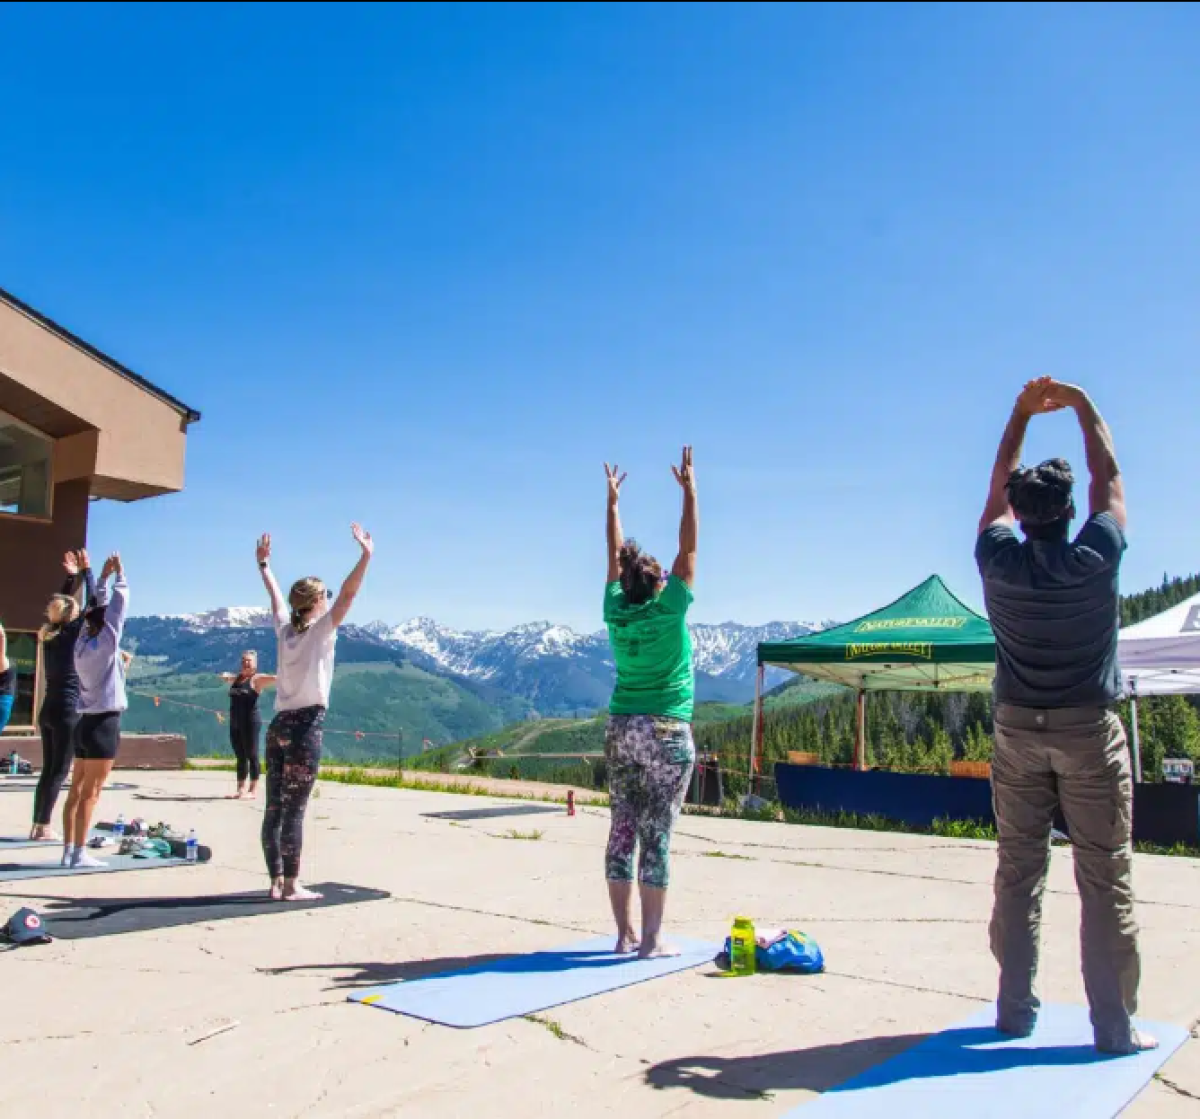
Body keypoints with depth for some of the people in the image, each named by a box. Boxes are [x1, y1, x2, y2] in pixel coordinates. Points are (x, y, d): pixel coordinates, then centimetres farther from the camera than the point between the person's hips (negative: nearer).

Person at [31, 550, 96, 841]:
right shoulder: (72, 633, -10)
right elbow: (93, 604, -7)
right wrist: (86, 571, 1)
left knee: (48, 769, 13)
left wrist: (72, 576, 24)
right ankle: (44, 827, -5)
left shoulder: (48, 634, 9)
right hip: (67, 710, -8)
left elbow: (59, 602, 24)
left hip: (49, 709, 8)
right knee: (58, 772, -4)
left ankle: (37, 825, 15)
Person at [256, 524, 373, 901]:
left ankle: (277, 882, 13)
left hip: (279, 725, 7)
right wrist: (366, 554, -23)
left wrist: (264, 563, 42)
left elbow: (276, 595, 27)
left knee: (275, 809, 7)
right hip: (305, 726, -7)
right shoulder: (321, 630, -6)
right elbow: (348, 593, -18)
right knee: (294, 810, -4)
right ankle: (291, 886, 0)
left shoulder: (285, 628, 10)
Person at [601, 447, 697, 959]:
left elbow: (615, 556, 12)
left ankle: (625, 933, 14)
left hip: (621, 730, 5)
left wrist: (612, 501, 19)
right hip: (666, 733, -5)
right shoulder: (668, 610, -10)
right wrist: (689, 491, -3)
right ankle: (651, 939, 3)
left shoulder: (616, 611, 1)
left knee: (623, 830, 7)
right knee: (656, 836, -2)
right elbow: (689, 550, -7)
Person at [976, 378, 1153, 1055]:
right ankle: (1114, 1025, 9)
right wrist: (1083, 405, 14)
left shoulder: (998, 562, -5)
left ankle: (1016, 1010, 16)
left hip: (1018, 730, 3)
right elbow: (1109, 476, 4)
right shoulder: (1094, 559, -11)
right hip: (1089, 730, -2)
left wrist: (1022, 414, 18)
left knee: (1019, 870, 8)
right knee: (1106, 878, 4)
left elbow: (1000, 488, 11)